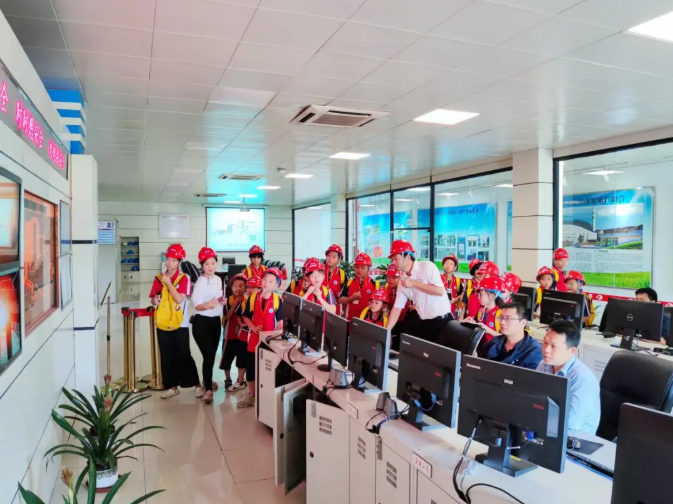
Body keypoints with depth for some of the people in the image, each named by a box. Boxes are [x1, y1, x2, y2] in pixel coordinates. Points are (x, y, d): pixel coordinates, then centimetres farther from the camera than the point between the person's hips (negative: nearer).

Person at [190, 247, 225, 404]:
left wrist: (222, 301, -1)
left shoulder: (218, 279, 6)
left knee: (212, 354, 13)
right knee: (208, 355, -11)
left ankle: (206, 383, 29)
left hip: (216, 321, 7)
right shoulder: (200, 282, -14)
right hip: (201, 322, -7)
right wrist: (207, 306, -38)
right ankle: (208, 389, -5)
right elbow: (197, 305, -19)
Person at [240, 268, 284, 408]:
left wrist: (279, 333, -16)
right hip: (254, 337, 3)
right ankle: (251, 396, 26)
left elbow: (281, 320, -3)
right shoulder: (252, 297, -1)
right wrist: (253, 327, -9)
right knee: (250, 367, 10)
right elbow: (246, 317, 6)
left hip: (270, 339, -2)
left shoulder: (278, 300, -8)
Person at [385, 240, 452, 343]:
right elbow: (397, 307, 5)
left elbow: (439, 291, -22)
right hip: (423, 322, 6)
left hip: (442, 320, -6)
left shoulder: (427, 266, -12)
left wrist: (414, 283, -16)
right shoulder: (403, 280, 5)